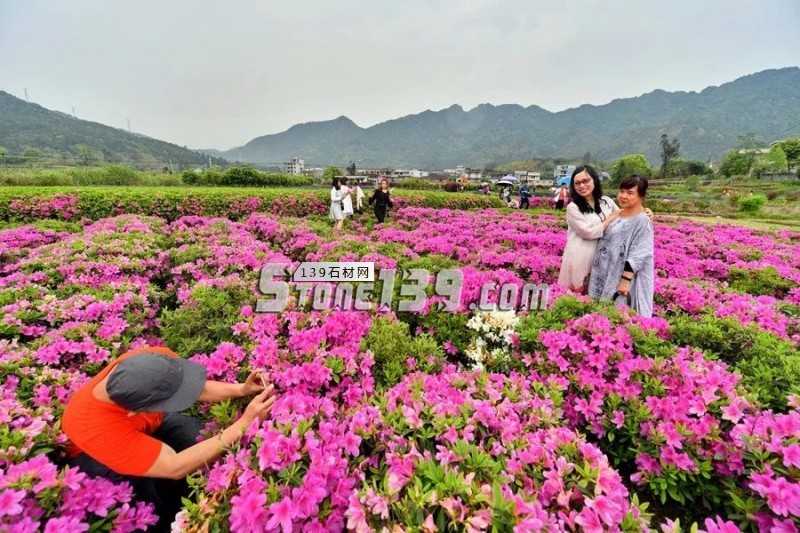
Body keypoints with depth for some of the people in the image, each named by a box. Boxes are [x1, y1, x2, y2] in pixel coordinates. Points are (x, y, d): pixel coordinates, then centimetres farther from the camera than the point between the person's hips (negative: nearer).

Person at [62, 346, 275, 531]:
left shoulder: (154, 360, -36)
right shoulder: (97, 429, -45)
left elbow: (196, 386, -17)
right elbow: (175, 467, -43)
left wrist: (241, 390, -34)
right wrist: (245, 423, -46)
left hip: (148, 423, 4)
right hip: (98, 454, -4)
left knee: (204, 440, -13)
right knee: (137, 486, -31)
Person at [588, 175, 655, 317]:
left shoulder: (642, 221, -14)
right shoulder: (617, 214, 9)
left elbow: (638, 254, -19)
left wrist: (626, 279, -22)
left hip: (621, 278, -7)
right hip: (606, 275, 7)